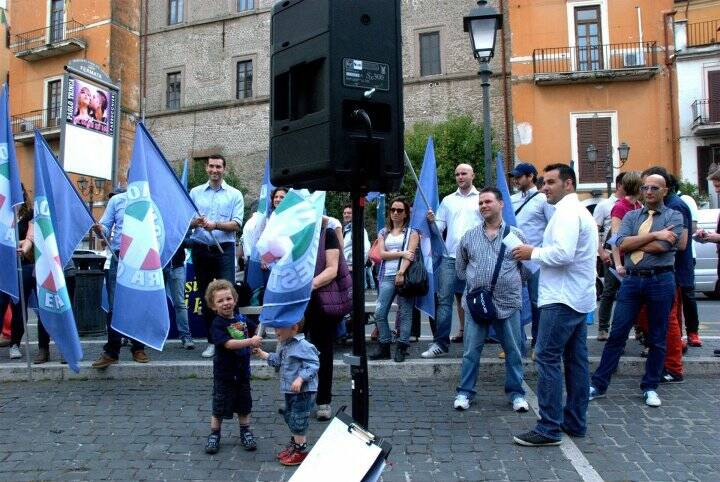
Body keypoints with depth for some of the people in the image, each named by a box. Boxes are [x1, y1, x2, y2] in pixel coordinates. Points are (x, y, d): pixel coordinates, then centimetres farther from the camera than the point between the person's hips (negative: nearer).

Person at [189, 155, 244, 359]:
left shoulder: (235, 195, 5)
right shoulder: (195, 192, 13)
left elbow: (236, 224, -4)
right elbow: (186, 221, 7)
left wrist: (216, 225, -19)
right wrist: (195, 222, -15)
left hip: (224, 249, -3)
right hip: (201, 249, 3)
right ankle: (212, 341, 17)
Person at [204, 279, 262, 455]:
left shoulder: (242, 320, 1)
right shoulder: (217, 325, -17)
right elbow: (228, 343, -30)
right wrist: (250, 341, -39)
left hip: (242, 371, 5)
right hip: (224, 373, -5)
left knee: (244, 405, 17)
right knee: (219, 407, 8)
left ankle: (245, 433, 33)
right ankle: (214, 435, 26)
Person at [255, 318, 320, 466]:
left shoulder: (303, 346, -23)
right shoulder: (283, 345, 6)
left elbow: (313, 365, -25)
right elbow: (278, 360, 20)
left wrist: (300, 379, -32)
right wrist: (262, 354, 17)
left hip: (303, 391, -9)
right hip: (289, 390, 9)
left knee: (298, 420, -1)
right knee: (289, 417, 21)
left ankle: (301, 450, 15)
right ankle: (294, 444, 39)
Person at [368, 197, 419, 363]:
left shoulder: (412, 232, 8)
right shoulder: (383, 233, 18)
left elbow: (410, 254, -6)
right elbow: (382, 254, 4)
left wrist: (401, 272, -20)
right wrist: (401, 253, -10)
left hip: (405, 275, -3)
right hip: (387, 276, 3)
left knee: (405, 313, -2)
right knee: (379, 313, -3)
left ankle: (402, 348, 5)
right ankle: (384, 347, 8)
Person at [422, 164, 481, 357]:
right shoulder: (448, 200, 16)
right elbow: (440, 226, 13)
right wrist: (432, 221, -8)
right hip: (450, 257, 2)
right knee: (444, 299, -3)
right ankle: (440, 342, 0)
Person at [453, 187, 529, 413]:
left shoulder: (516, 235, 3)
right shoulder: (469, 236, 8)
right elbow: (460, 267, 18)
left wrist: (511, 284, 11)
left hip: (508, 304, -1)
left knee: (513, 352, 8)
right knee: (471, 352, 6)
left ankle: (516, 393, 24)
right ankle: (465, 392, 18)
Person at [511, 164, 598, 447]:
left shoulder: (567, 212, -13)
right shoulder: (580, 211, 20)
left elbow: (563, 253, -25)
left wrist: (533, 253, -12)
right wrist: (537, 255, 10)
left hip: (562, 299, -11)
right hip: (579, 298, 11)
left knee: (547, 358, -8)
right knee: (575, 359, 13)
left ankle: (549, 429, -5)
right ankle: (575, 422, 22)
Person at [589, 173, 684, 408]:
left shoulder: (673, 217, 3)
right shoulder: (631, 216, 12)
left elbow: (661, 247, -14)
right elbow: (622, 244, -6)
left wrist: (633, 243, -3)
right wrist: (654, 234, -11)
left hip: (660, 281, -2)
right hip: (632, 280, 2)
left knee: (657, 338, 9)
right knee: (617, 334, 3)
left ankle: (650, 387, 23)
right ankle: (599, 384, 9)